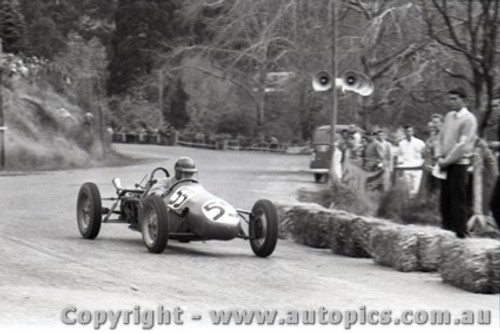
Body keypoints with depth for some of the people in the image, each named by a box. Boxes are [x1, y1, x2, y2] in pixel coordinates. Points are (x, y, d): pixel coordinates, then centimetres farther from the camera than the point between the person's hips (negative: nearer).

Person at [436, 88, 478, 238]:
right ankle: (447, 227, 18)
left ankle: (460, 230, 1)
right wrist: (440, 156, 1)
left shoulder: (469, 119, -10)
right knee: (445, 198, 10)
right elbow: (441, 137, 16)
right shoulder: (449, 116, 12)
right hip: (445, 164, 7)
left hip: (459, 164, -7)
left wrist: (447, 160, -14)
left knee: (459, 199, -4)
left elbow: (463, 145, -16)